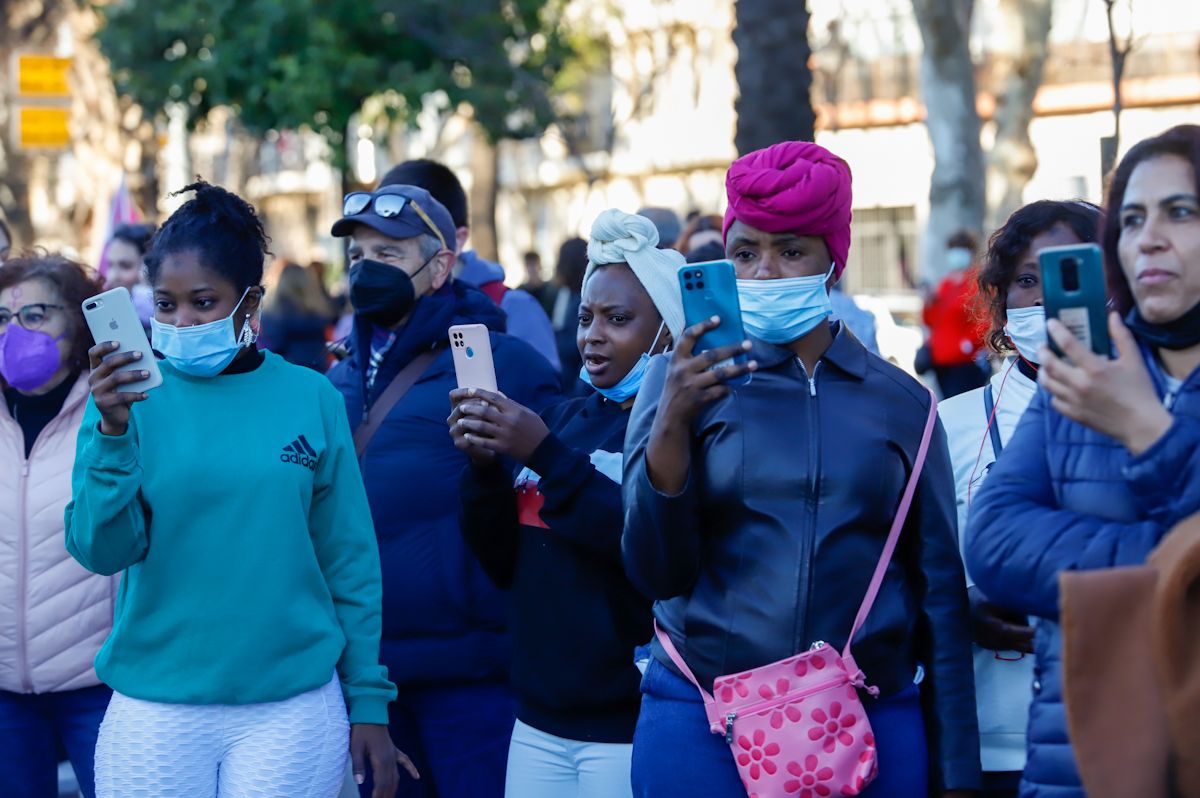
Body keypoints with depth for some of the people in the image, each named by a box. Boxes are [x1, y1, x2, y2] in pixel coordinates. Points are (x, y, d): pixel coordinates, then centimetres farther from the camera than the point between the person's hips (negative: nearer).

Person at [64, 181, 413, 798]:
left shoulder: (310, 398, 1)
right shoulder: (129, 398, 0)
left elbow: (350, 561, 4)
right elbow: (101, 550, -9)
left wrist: (369, 703, 3)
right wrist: (113, 430, -21)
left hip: (293, 707, 0)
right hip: (157, 711, 0)